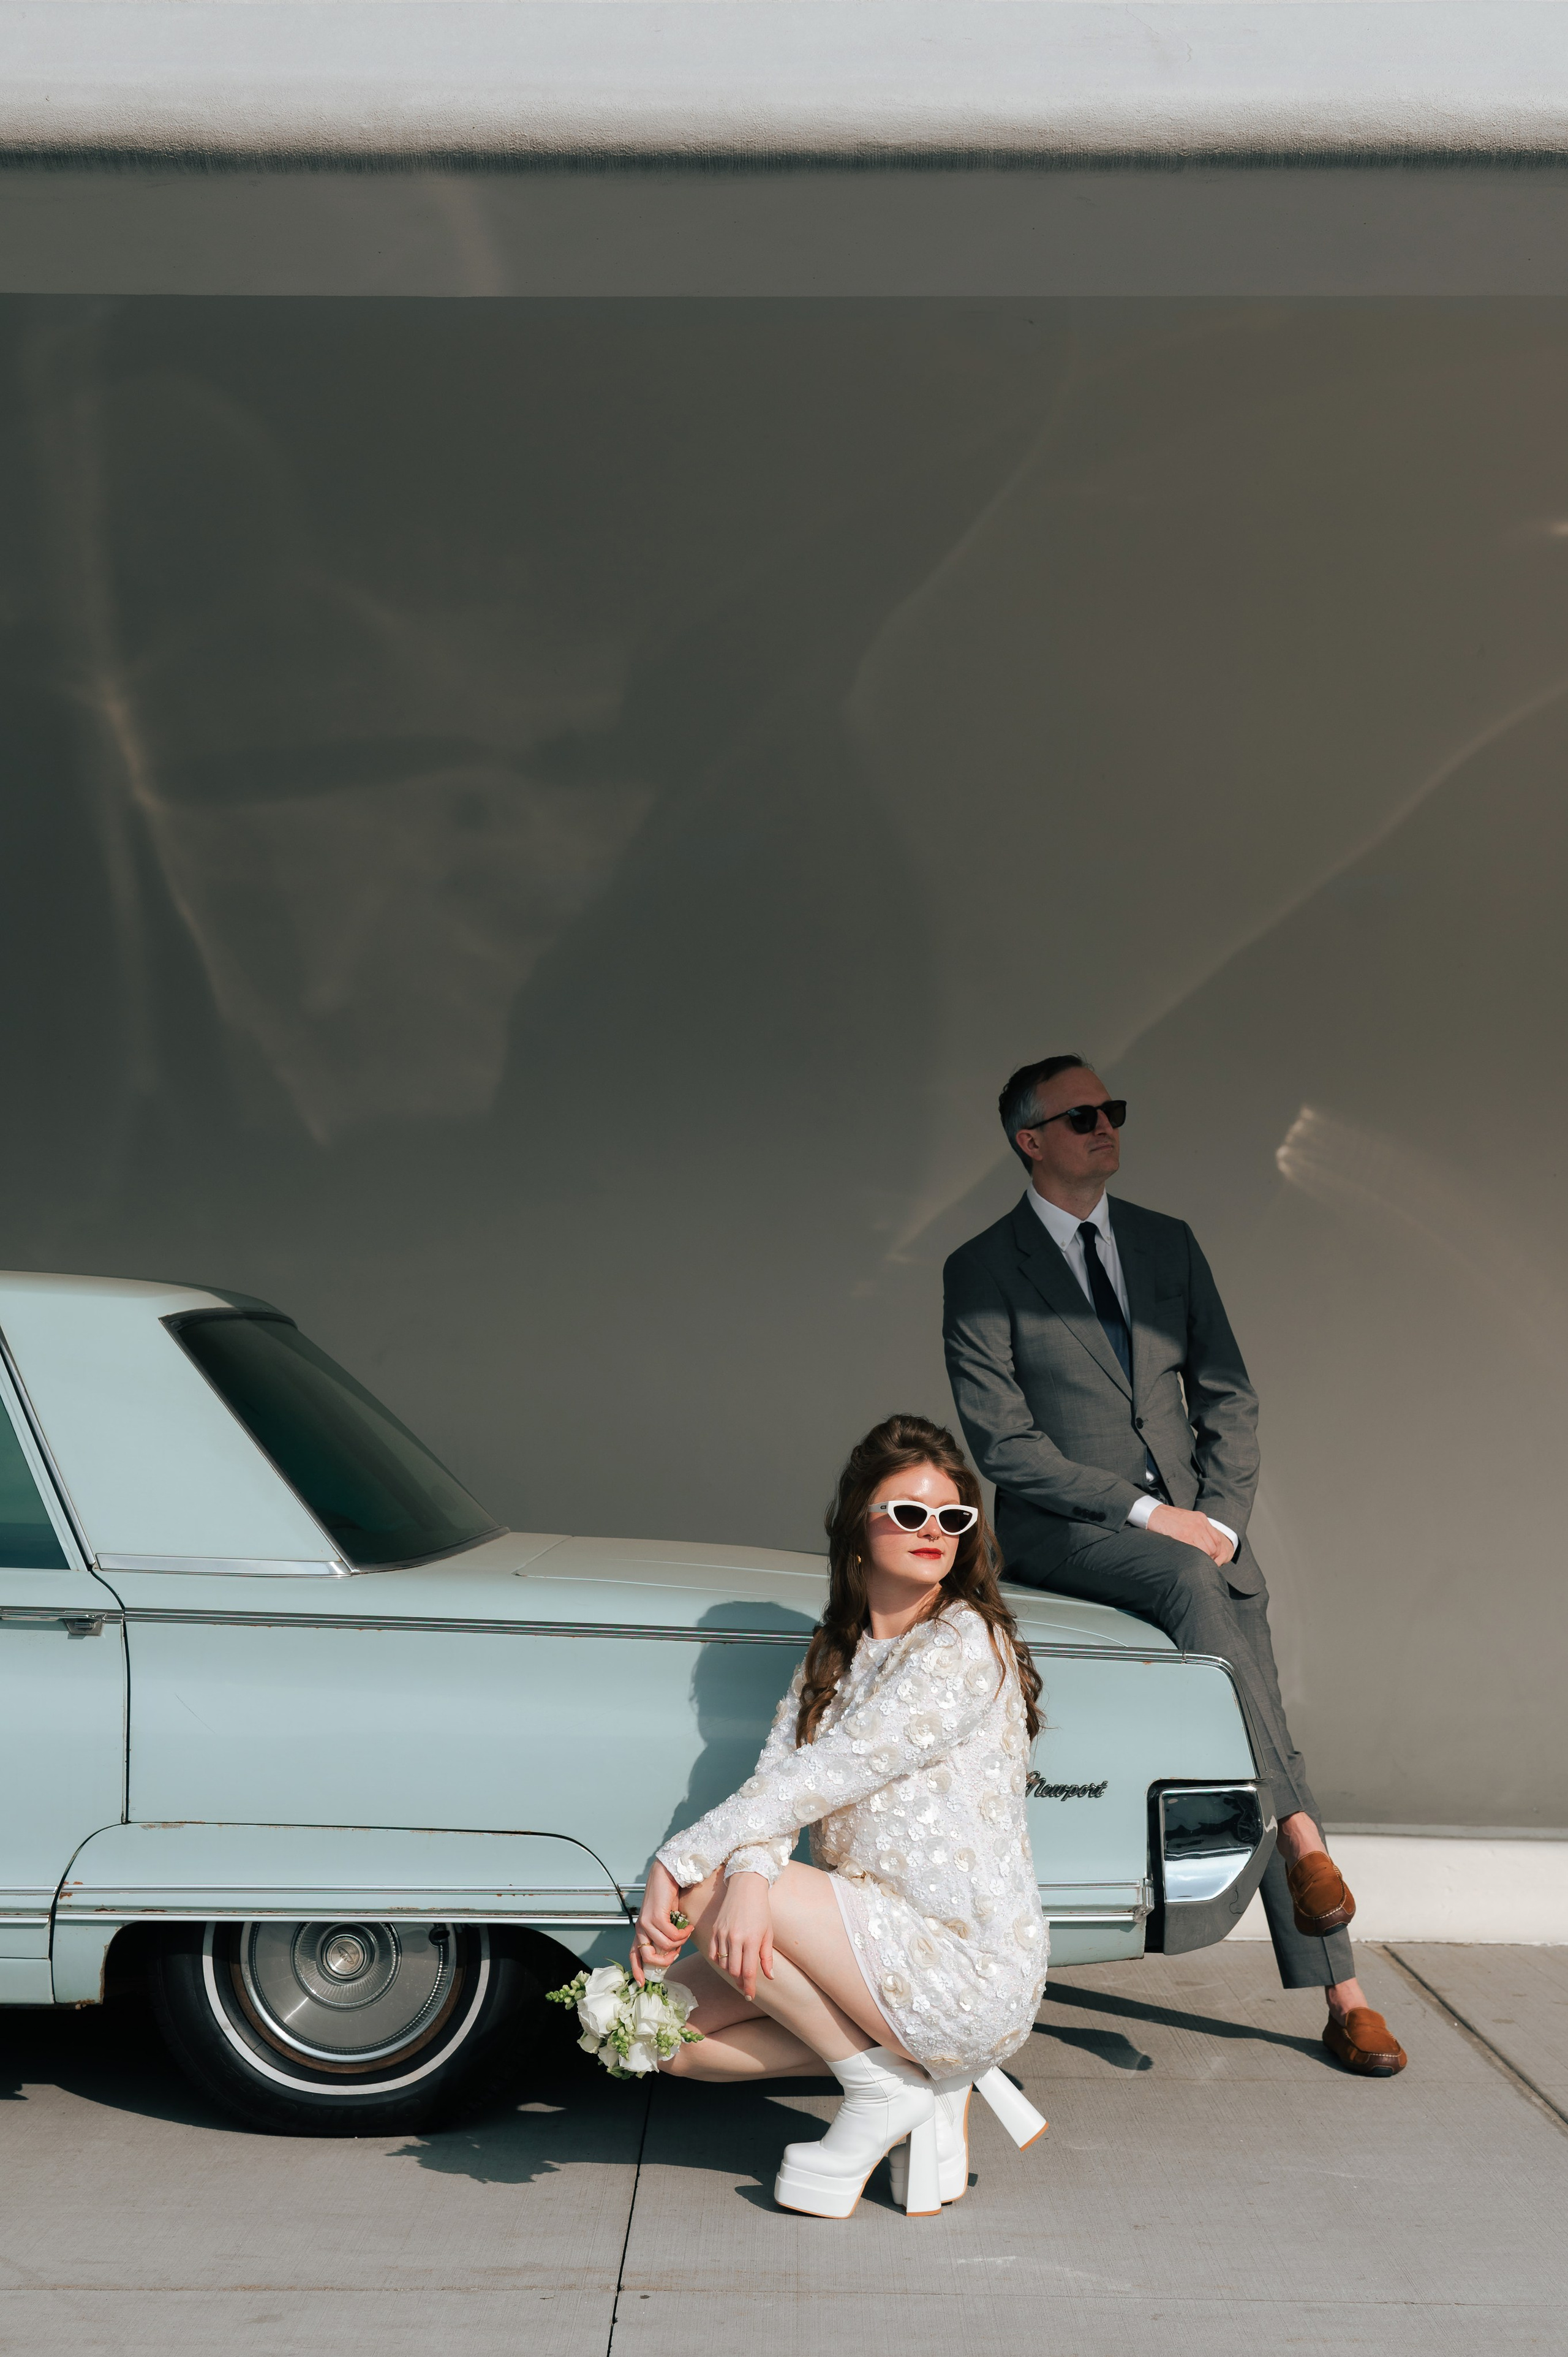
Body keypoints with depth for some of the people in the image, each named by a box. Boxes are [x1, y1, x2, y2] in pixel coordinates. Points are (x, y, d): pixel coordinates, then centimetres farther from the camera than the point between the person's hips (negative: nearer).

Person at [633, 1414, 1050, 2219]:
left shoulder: (967, 1646, -13)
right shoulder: (832, 1650, 12)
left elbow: (827, 1776, -19)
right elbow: (777, 1782, -2)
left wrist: (680, 1861, -18)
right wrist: (750, 1876, -25)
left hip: (973, 1969, -8)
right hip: (880, 1945, 8)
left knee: (709, 1890, -19)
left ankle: (884, 2086, -3)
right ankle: (927, 2064, 7)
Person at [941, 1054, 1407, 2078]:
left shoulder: (1168, 1244, 12)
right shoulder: (982, 1272, -2)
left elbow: (1228, 1396, 11)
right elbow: (1003, 1442, -9)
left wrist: (1221, 1520, -6)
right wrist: (1142, 1513, -17)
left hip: (1193, 1519, 4)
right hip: (1063, 1530, -4)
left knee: (1269, 1731, -7)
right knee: (1189, 1584, -35)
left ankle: (1345, 1997, -4)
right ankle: (1303, 1833, -30)